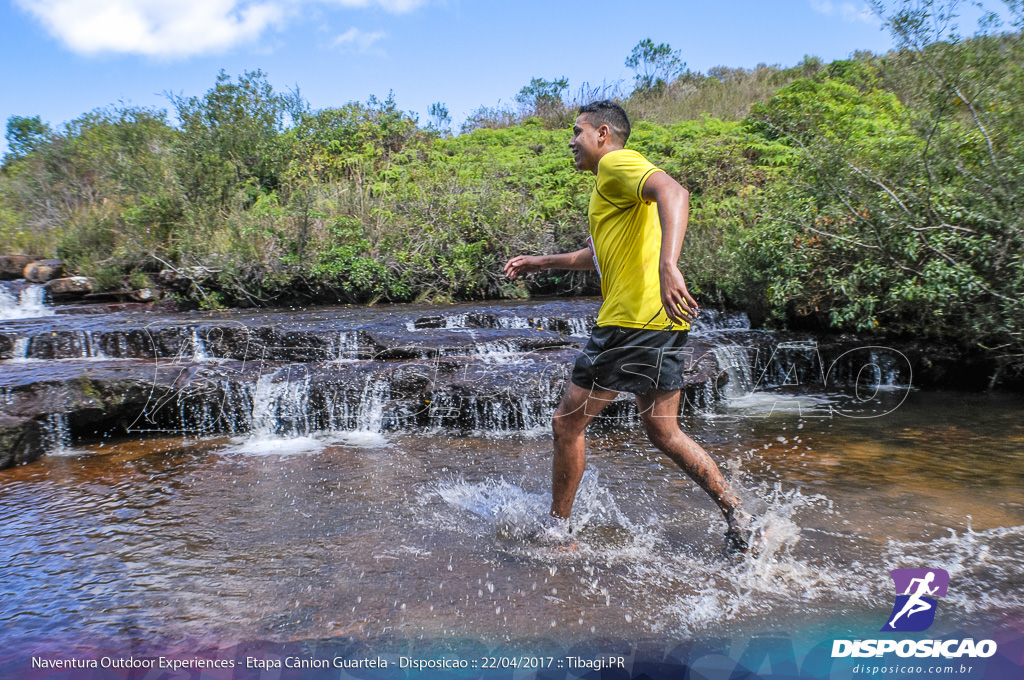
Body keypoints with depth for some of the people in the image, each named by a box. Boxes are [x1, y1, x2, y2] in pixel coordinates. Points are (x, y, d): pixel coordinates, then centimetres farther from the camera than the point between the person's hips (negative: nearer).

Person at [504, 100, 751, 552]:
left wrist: (668, 266, -42)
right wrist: (541, 263, 40)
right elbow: (602, 253, 38)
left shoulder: (617, 162, -5)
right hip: (662, 324, 10)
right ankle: (738, 520, 17)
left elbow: (673, 192, -27)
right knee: (663, 431, 16)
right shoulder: (614, 182, 26)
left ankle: (557, 531, 16)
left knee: (567, 422, 3)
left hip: (633, 323, -10)